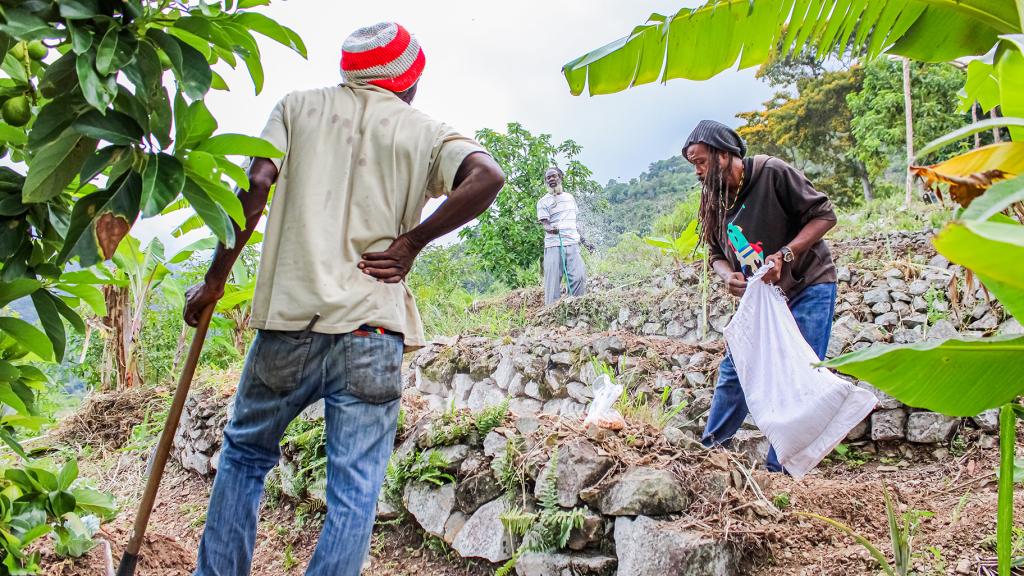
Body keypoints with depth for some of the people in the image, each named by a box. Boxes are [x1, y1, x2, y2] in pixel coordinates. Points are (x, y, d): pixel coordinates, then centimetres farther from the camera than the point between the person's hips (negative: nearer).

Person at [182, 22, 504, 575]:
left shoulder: (299, 106, 12)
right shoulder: (425, 131, 10)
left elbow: (256, 185, -2)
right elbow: (487, 177, -9)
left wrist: (215, 279, 3)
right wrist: (410, 242, -1)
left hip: (288, 319, 2)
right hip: (372, 328, -1)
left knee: (244, 454, 21)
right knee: (356, 488, 5)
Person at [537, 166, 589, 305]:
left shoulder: (569, 197, 18)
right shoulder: (543, 202, 2)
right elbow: (545, 224, -9)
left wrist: (582, 238, 22)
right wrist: (551, 229, -32)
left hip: (573, 244, 4)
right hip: (554, 246, -4)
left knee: (579, 277, -9)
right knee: (553, 281, -7)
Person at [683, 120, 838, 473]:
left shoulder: (772, 172, -18)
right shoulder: (714, 200, 0)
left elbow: (824, 215, -16)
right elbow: (717, 253, 8)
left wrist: (783, 254, -27)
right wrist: (729, 276, -15)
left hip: (808, 288, -6)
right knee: (734, 369, 7)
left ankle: (781, 468, 0)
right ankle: (710, 448, 20)